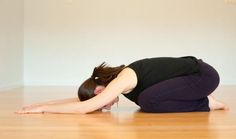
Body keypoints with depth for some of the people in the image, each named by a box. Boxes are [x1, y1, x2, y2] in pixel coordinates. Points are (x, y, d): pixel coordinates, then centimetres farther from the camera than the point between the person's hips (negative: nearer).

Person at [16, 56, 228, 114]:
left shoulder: (123, 80, -21)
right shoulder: (119, 77, 5)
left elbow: (85, 107, -27)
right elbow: (82, 99, 11)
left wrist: (43, 109, -18)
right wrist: (42, 103, 8)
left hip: (204, 74, -9)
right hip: (194, 71, 9)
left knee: (148, 101, -20)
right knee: (146, 100, 8)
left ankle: (205, 103, -4)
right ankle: (201, 100, 14)